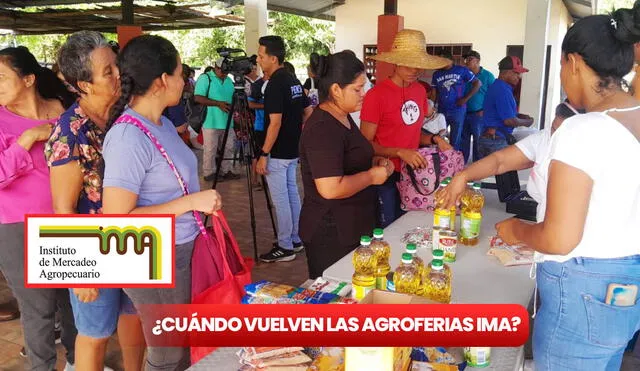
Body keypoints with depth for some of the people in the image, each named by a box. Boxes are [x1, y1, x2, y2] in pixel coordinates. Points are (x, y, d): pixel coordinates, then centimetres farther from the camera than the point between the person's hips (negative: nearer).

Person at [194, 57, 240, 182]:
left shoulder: (229, 80, 15)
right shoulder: (205, 78, -6)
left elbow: (233, 98, 23)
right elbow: (198, 98, -15)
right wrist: (218, 103, -21)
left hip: (227, 122, 7)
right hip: (211, 122, -7)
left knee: (228, 148, 11)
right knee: (210, 150, -1)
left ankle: (226, 171, 22)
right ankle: (209, 173, 10)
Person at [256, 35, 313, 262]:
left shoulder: (275, 84, -18)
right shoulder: (294, 80, 10)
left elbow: (275, 122, -22)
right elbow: (308, 113, 15)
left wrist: (263, 154, -19)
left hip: (278, 153, -9)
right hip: (294, 150, 10)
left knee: (280, 199, -1)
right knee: (292, 194, 16)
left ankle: (285, 247, 8)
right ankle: (295, 240, 27)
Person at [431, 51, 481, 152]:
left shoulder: (462, 70, -2)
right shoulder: (436, 74, 9)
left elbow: (477, 83, 0)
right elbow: (434, 92, 8)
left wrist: (466, 98, -7)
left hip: (458, 111, -3)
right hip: (441, 111, 3)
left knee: (455, 141, 6)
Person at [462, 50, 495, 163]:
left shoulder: (487, 76, -3)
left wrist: (485, 111, -9)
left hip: (479, 114, -3)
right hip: (464, 113, 4)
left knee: (478, 141, 4)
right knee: (464, 140, 11)